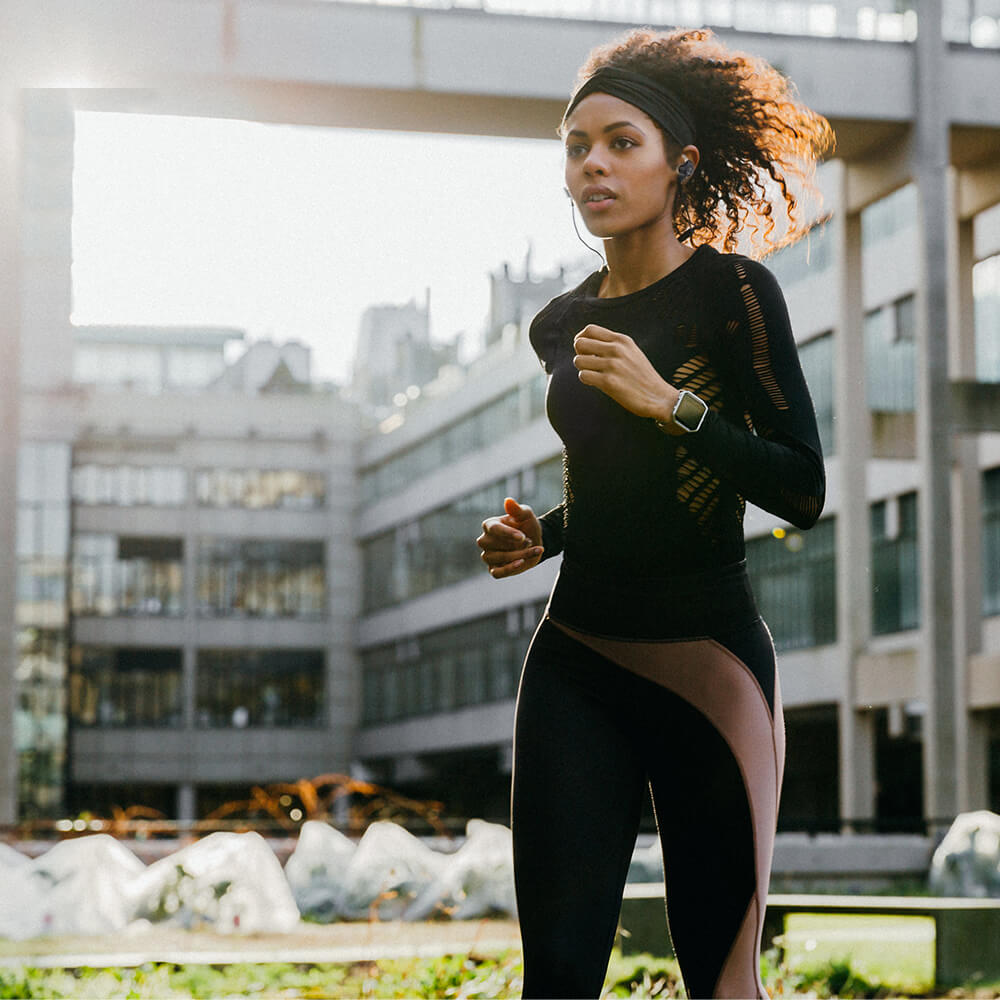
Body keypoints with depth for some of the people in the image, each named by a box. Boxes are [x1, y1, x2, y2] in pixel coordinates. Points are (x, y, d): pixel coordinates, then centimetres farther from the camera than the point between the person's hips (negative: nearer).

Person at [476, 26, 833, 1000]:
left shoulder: (732, 291, -5)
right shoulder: (562, 325, 13)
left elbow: (803, 491, -11)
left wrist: (670, 401, -19)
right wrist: (540, 536, 9)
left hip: (707, 659, -4)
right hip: (576, 657, 5)